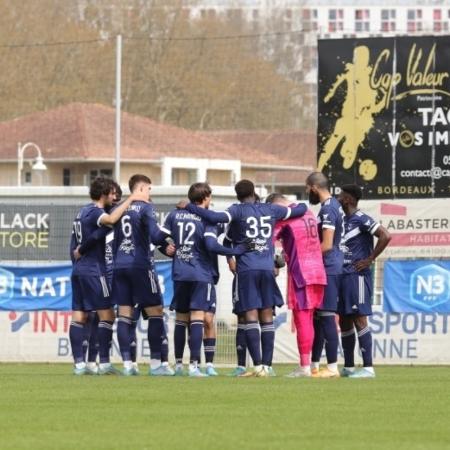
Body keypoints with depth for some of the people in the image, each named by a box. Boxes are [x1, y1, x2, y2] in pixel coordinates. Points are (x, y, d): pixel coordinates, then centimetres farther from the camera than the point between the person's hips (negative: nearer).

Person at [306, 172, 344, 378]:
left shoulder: (328, 210, -16)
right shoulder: (334, 205, 15)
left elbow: (326, 245, -20)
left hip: (328, 268, -10)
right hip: (330, 268, 10)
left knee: (326, 317, -8)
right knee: (317, 317, 14)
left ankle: (332, 367, -7)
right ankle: (313, 365, 19)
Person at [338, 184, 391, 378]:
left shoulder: (361, 220, -11)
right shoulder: (343, 220, 15)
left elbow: (385, 236, -20)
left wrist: (370, 259, -16)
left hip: (357, 275, -9)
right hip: (343, 276, 9)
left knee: (359, 319, -10)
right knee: (344, 321, 11)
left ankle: (368, 367, -10)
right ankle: (348, 367, 18)